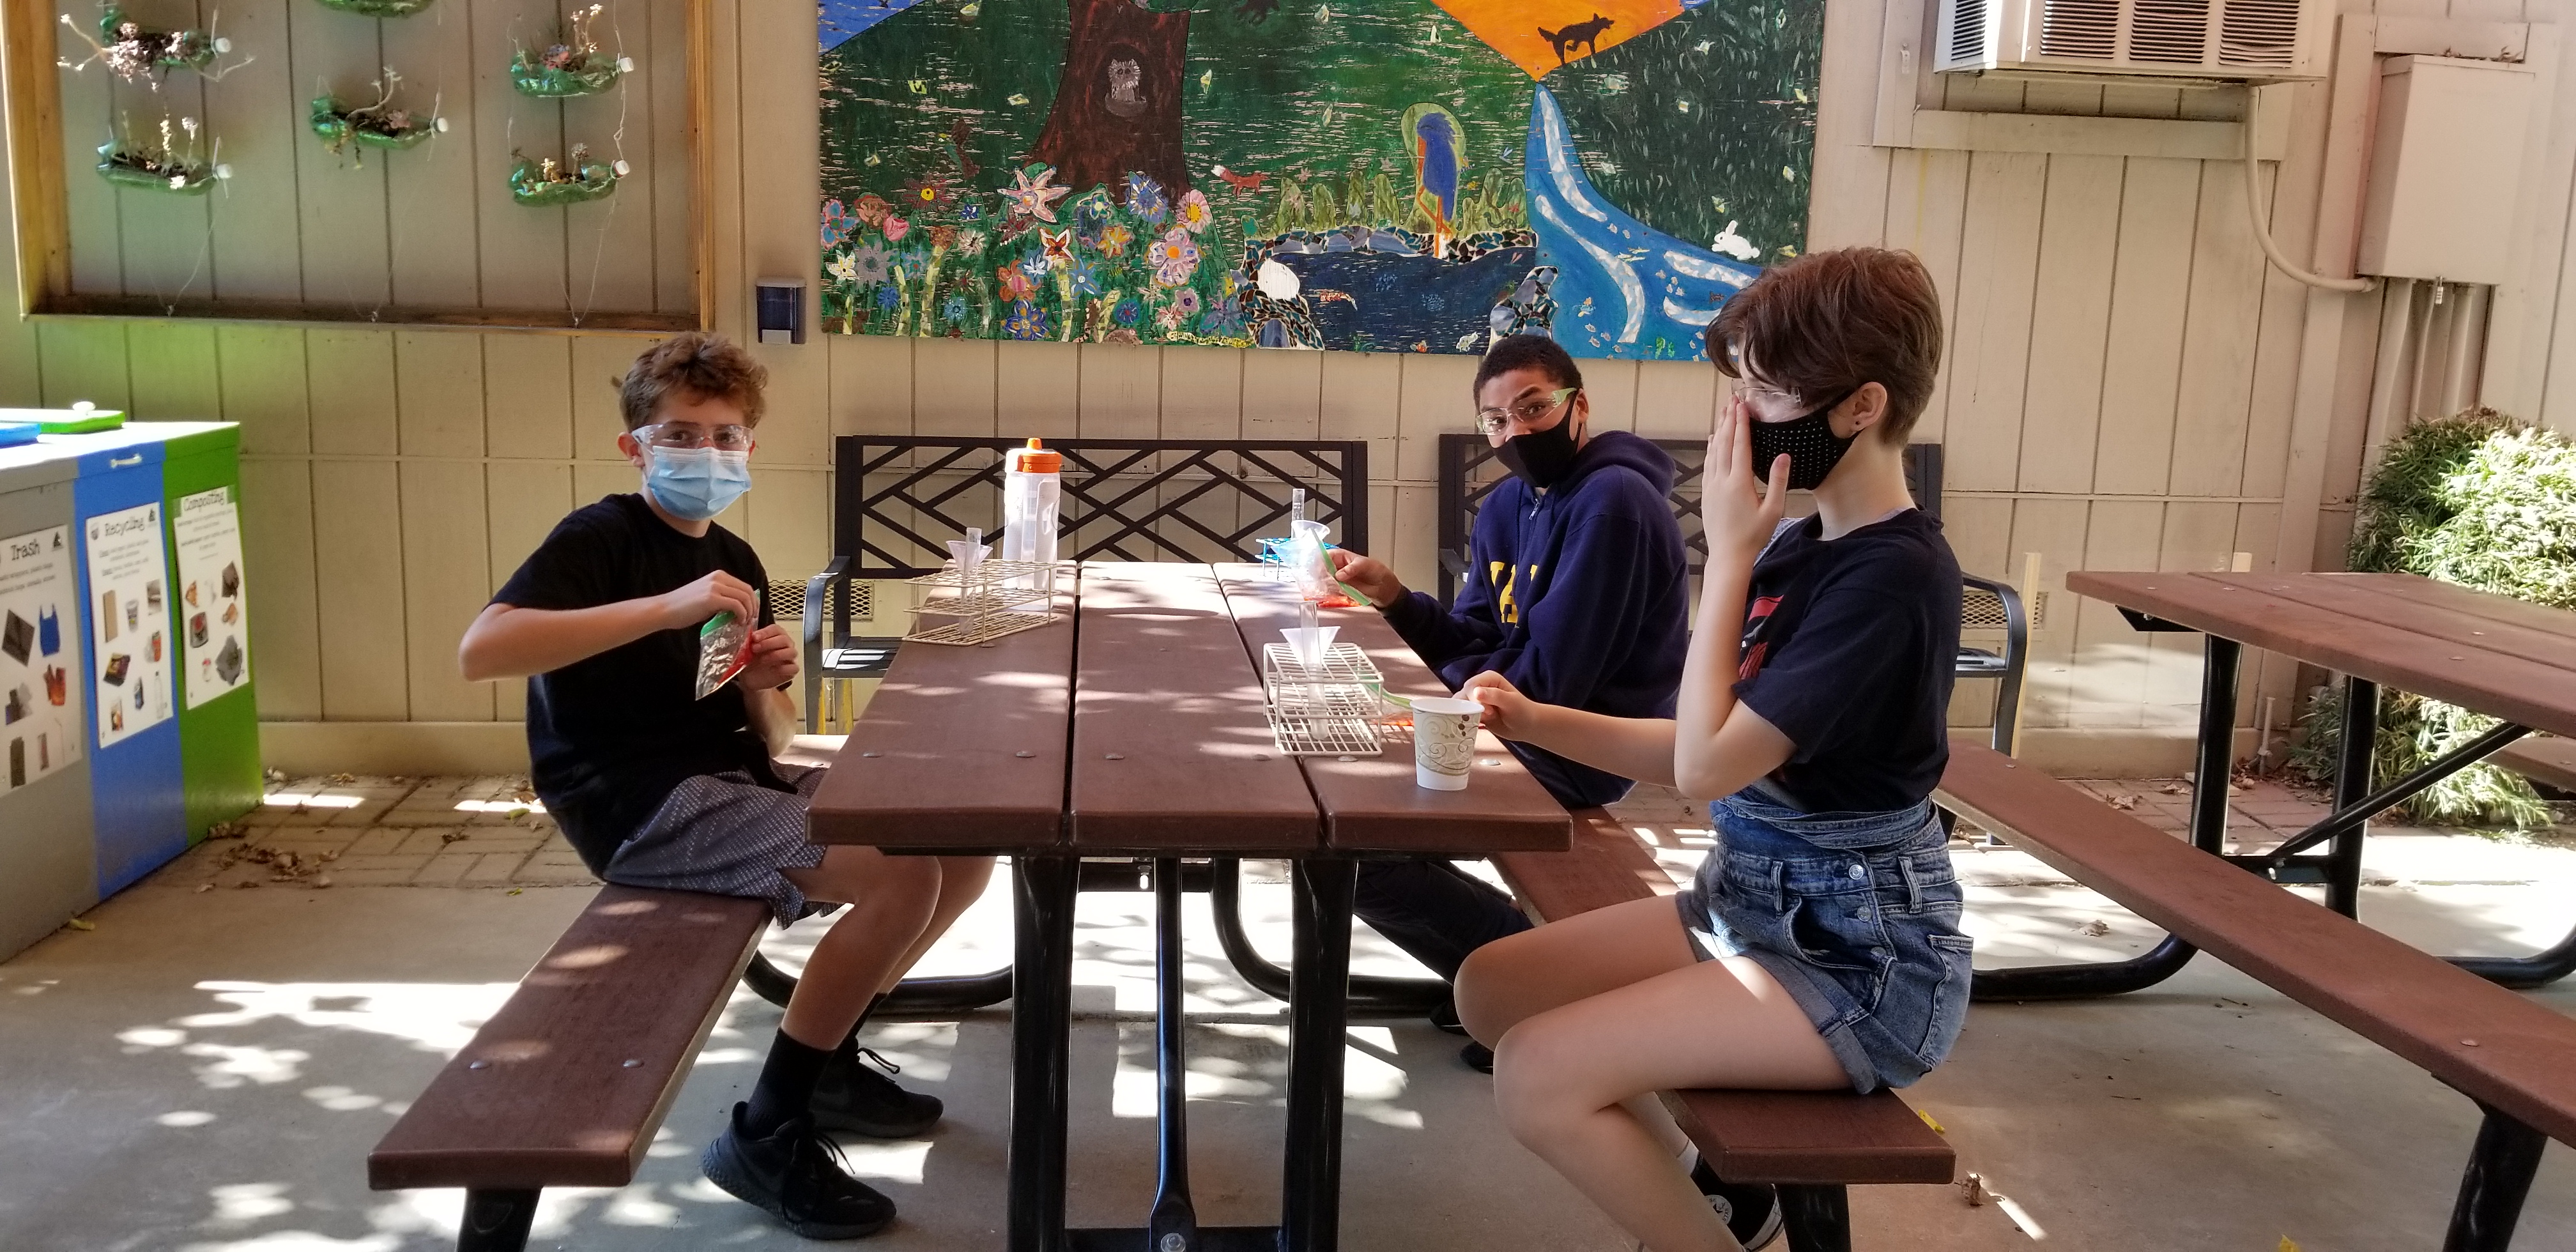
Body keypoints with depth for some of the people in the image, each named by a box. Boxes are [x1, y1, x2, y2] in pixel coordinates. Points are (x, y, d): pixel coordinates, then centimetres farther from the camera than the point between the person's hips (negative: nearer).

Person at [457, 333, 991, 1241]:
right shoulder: (599, 537, -8)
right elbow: (480, 651, -27)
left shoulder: (736, 563, 14)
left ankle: (826, 1058, 18)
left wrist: (767, 694, -9)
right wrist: (664, 609, -30)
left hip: (729, 781, 8)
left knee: (967, 850, 1)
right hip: (640, 802, -8)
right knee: (903, 874, -23)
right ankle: (767, 1133, -9)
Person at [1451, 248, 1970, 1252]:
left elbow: (1708, 765, -22)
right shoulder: (1799, 547, 5)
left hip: (1859, 961, -9)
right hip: (1757, 904, 9)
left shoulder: (1894, 575, -22)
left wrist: (1727, 556, -17)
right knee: (1490, 986, 7)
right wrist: (1535, 721, -3)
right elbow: (1710, 752, 8)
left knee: (1539, 1078, -21)